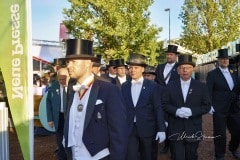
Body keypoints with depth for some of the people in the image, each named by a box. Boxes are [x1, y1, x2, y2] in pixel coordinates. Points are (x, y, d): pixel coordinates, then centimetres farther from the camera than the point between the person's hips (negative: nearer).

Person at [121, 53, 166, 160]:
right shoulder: (124, 86, 5)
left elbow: (158, 109, -5)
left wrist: (161, 130, -9)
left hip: (147, 129, -1)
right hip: (129, 129, 2)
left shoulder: (152, 86, -3)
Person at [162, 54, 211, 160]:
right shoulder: (170, 86, 2)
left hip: (193, 130, 1)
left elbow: (207, 106, -1)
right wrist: (176, 111, -18)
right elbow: (164, 104, 1)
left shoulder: (201, 86, 1)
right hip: (175, 130, 0)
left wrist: (192, 111, -17)